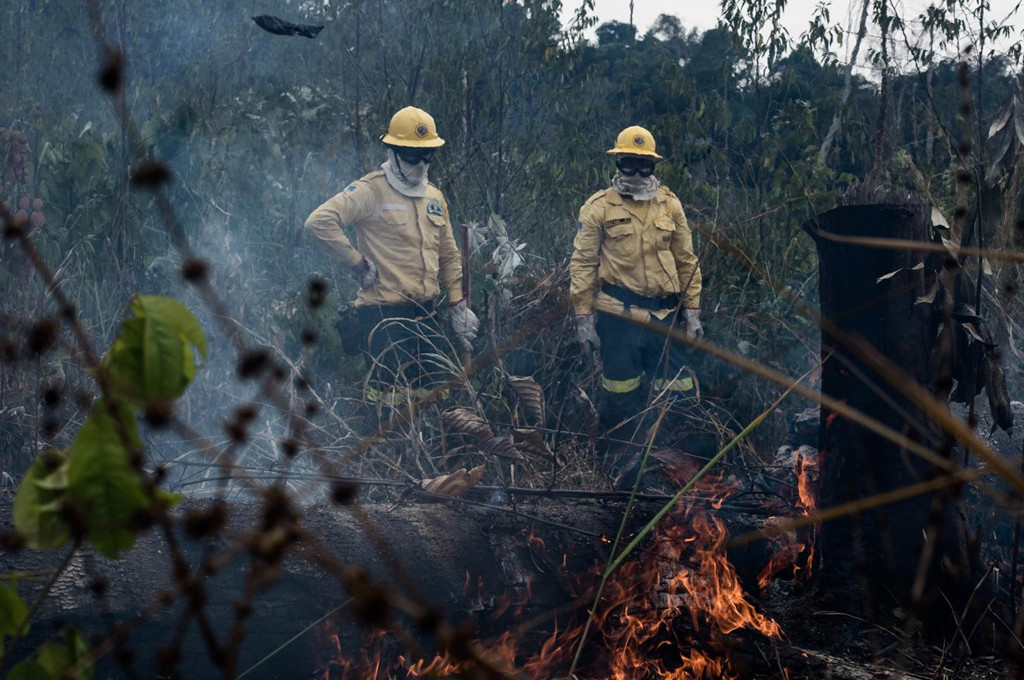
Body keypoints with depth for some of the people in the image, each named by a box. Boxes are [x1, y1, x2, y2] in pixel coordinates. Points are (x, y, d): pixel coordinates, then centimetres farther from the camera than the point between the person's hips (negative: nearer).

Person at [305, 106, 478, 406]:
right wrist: (357, 263, -16)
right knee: (391, 396, -10)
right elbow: (319, 221, -20)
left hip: (424, 314, 8)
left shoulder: (434, 197, 15)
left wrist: (458, 305, 15)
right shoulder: (371, 190, -9)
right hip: (384, 313, -8)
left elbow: (448, 255, 22)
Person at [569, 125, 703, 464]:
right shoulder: (599, 207, 0)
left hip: (664, 315, 3)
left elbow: (686, 260, 13)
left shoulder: (669, 205, 10)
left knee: (677, 391, 2)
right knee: (620, 392, 5)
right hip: (618, 316, -3)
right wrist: (583, 317, -6)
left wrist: (692, 310, 8)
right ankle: (622, 460, 18)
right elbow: (583, 263, -1)